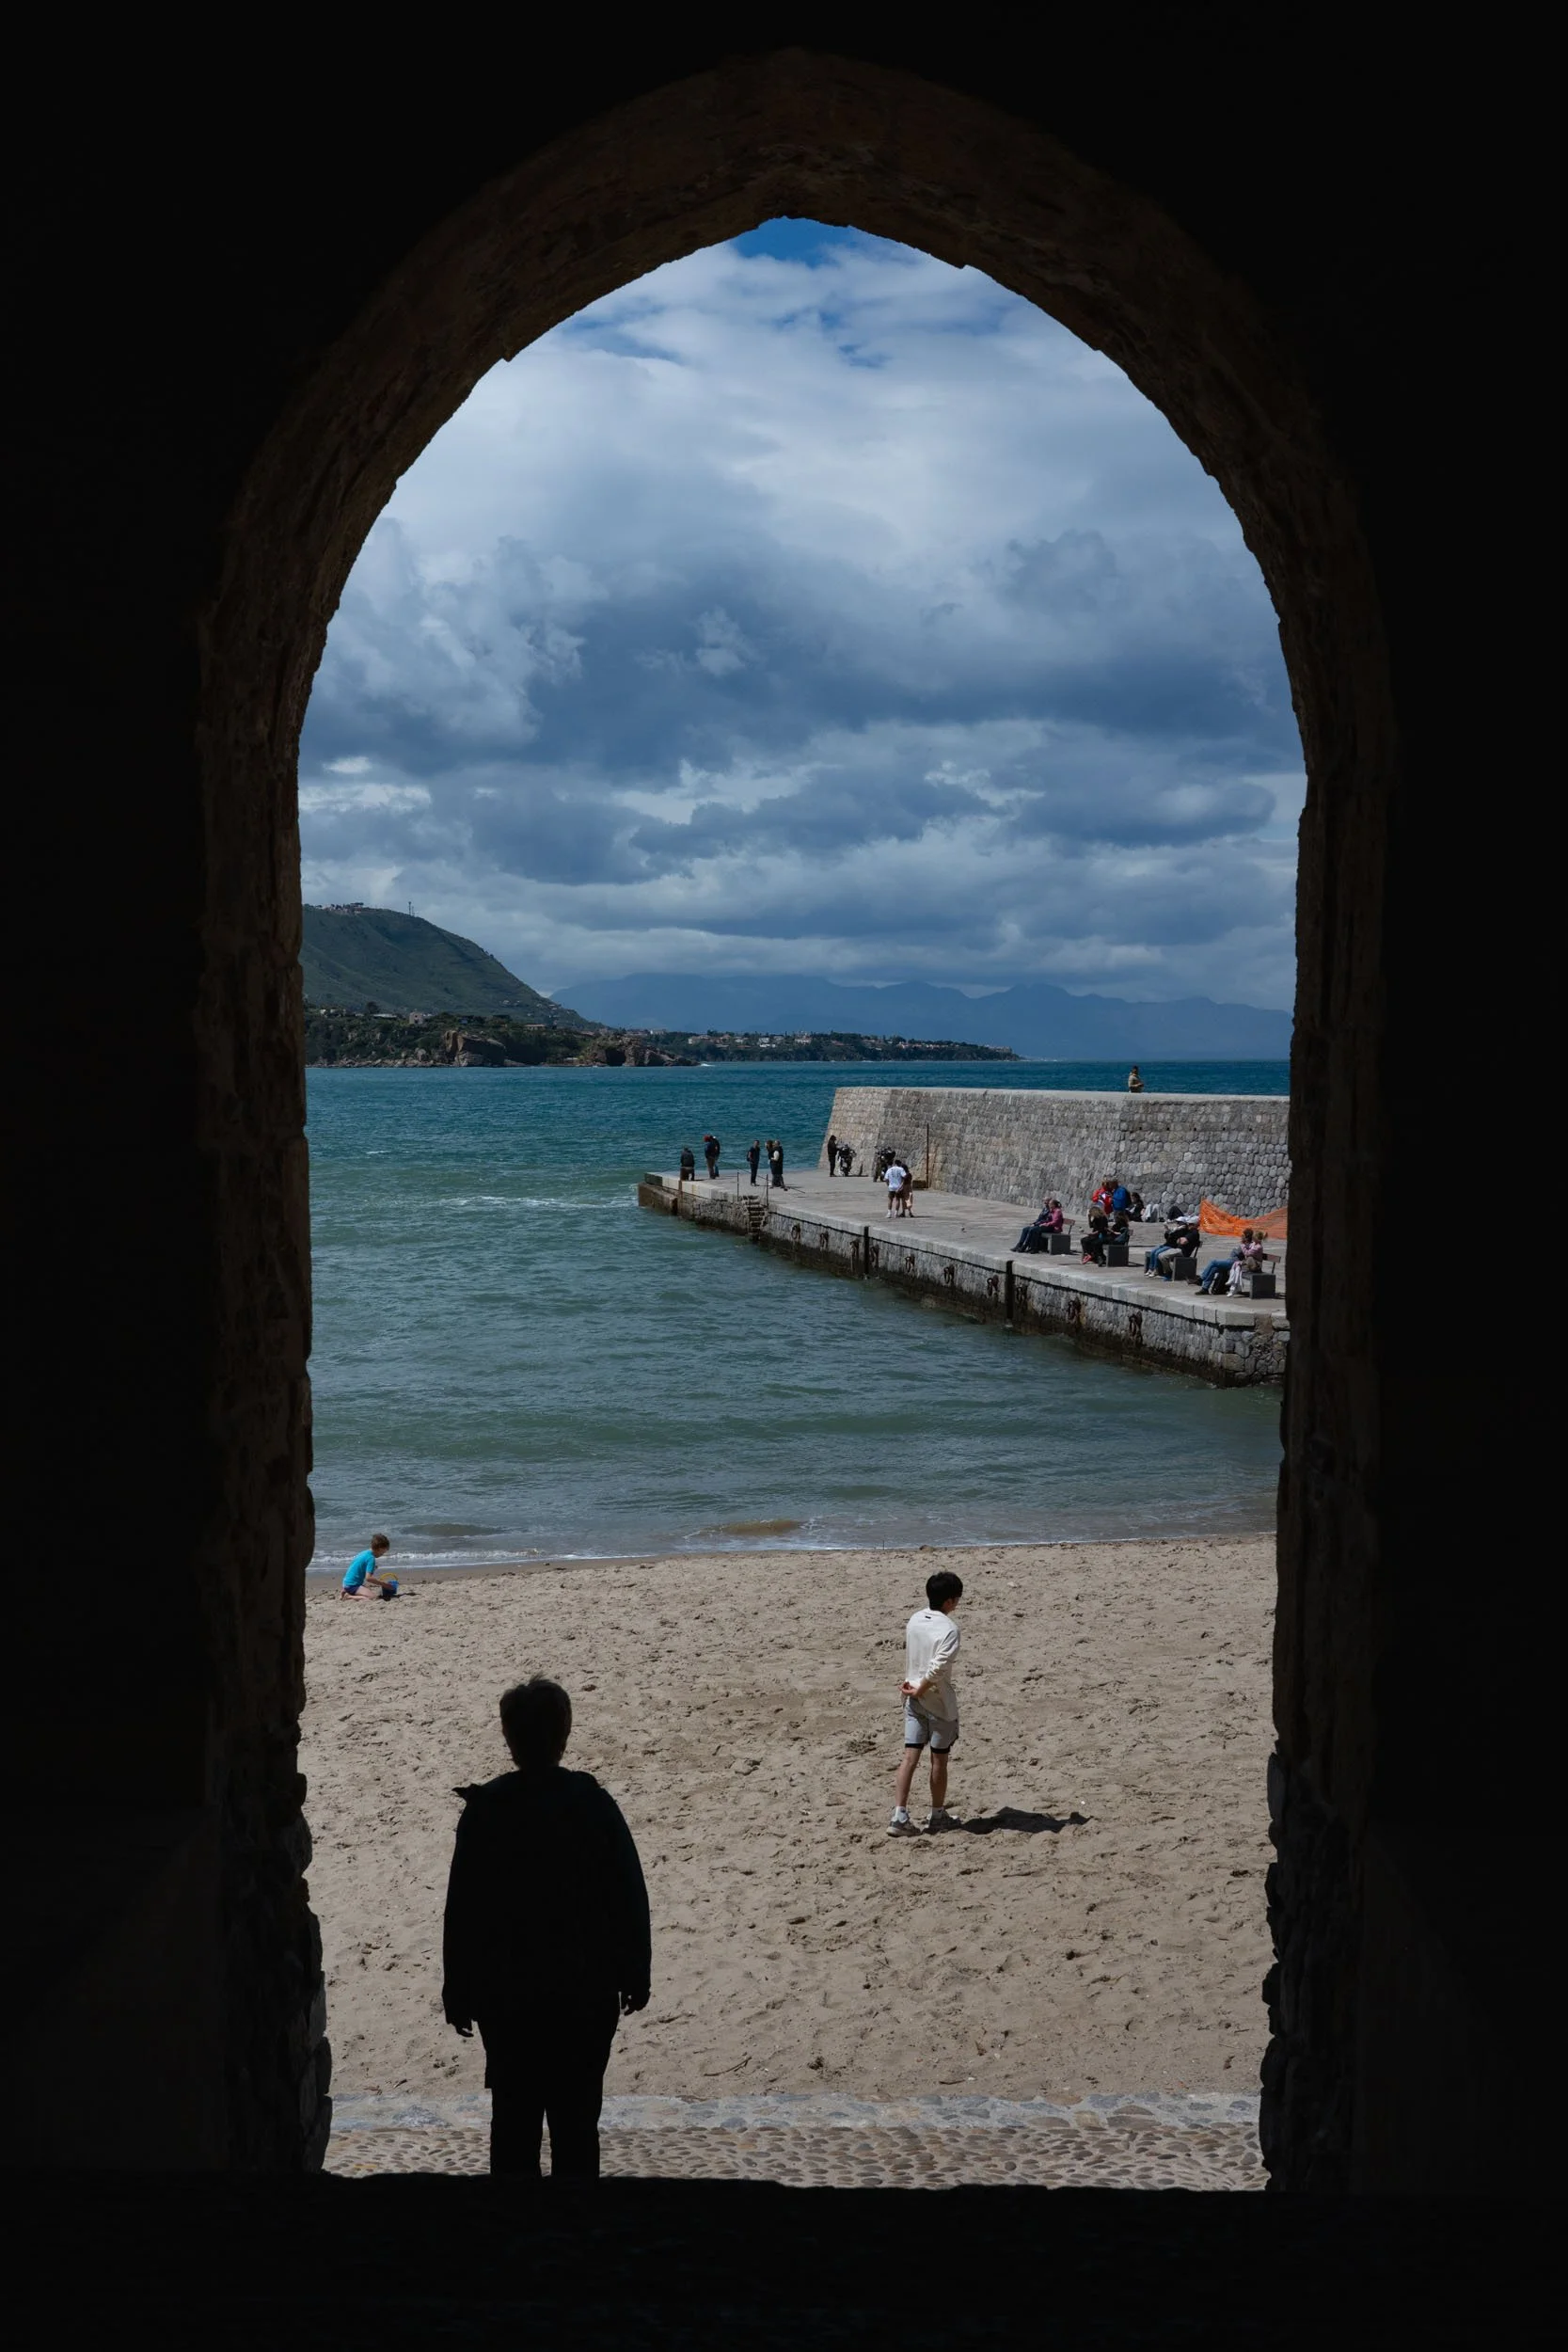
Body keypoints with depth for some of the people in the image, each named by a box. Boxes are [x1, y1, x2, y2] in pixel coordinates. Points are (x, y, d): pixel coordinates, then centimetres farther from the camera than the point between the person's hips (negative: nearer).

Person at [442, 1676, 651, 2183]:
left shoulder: (485, 1809, -9)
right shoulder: (594, 1803, -7)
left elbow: (462, 1909, -6)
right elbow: (630, 1898, -4)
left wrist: (458, 1993, 3)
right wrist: (634, 1977, 8)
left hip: (506, 1993, 0)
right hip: (587, 1991, 0)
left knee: (514, 2120, 11)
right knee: (577, 2121, 8)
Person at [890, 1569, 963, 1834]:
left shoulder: (914, 1620, 3)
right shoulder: (948, 1629, -19)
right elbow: (938, 1668, -27)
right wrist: (919, 1690, -15)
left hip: (913, 1700, 5)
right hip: (939, 1702, -5)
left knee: (910, 1758, 4)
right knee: (939, 1760, 10)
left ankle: (899, 1817, -3)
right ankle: (938, 1816, 23)